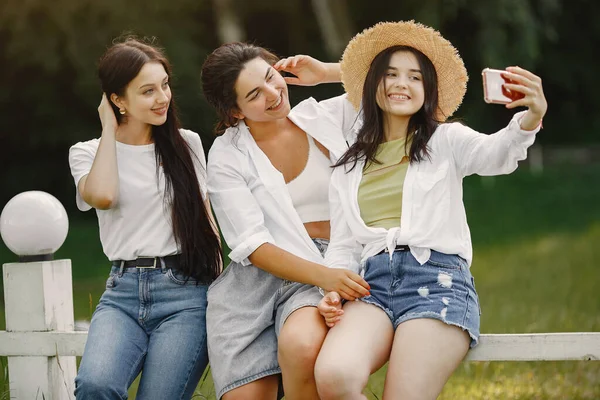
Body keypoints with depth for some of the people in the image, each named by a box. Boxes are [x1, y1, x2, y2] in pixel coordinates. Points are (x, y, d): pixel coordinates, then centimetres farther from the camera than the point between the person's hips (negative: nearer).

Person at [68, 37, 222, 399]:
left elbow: (207, 219, 15)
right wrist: (109, 129, -1)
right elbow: (103, 196, -15)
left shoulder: (186, 144, 12)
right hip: (123, 292, 0)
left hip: (187, 291, 0)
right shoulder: (88, 152, 7)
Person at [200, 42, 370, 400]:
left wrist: (324, 72, 2)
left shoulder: (329, 116, 10)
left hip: (333, 272, 0)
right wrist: (324, 276, -20)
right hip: (257, 280, 0)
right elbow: (253, 246, -5)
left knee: (301, 347, -34)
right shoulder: (227, 156, 4)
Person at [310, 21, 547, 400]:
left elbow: (496, 152, -10)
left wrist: (530, 118, -33)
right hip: (374, 282, 3)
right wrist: (333, 291, 1)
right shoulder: (349, 167, 23)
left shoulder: (446, 141, 12)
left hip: (439, 279, -3)